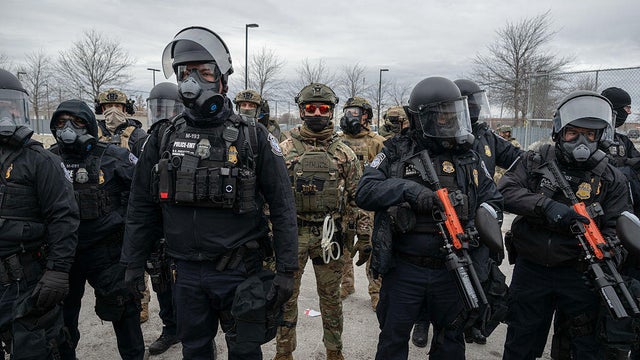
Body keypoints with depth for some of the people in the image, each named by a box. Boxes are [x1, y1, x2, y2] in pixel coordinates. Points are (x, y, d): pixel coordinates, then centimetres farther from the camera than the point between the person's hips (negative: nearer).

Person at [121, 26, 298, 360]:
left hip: (240, 271, -3)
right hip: (187, 273, 3)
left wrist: (286, 269, -10)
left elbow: (282, 207, -8)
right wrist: (132, 264, 6)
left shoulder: (253, 138, -8)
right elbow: (142, 207, 7)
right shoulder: (163, 138, 1)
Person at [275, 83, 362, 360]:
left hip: (330, 234, 1)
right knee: (286, 295, 10)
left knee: (331, 296, 14)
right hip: (292, 233, 0)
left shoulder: (344, 153, 3)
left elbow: (356, 197, 5)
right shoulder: (284, 149, 0)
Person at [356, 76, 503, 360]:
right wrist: (407, 189, -27)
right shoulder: (396, 153, -5)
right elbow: (364, 193, -14)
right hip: (403, 270, -3)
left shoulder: (468, 156, 3)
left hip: (452, 270, 3)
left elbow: (492, 199, 9)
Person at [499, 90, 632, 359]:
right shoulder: (534, 162, -2)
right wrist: (546, 206, -28)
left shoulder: (611, 179, 0)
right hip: (530, 269, 0)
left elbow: (616, 227, -4)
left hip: (579, 274, 1)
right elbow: (505, 191, -14)